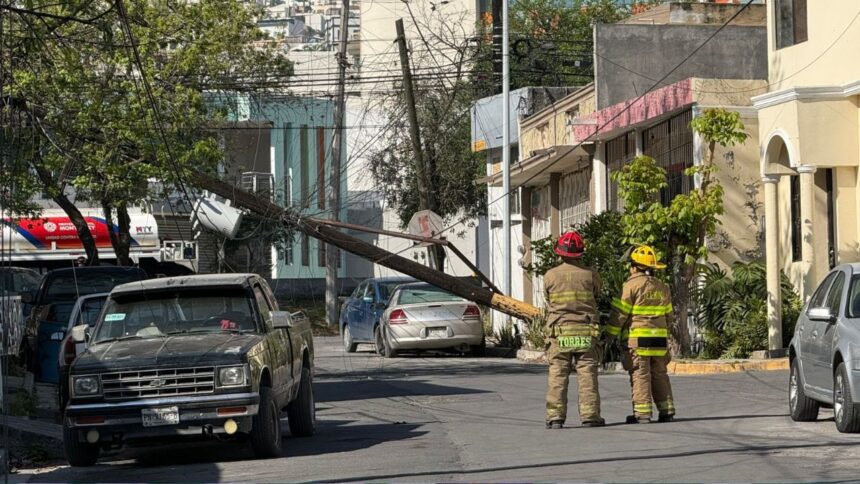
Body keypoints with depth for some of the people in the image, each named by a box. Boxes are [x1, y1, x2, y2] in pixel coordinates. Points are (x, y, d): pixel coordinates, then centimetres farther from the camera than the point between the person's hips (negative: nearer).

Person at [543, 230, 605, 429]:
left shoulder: (550, 276, -2)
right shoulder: (589, 275, -3)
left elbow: (549, 301, 10)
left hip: (559, 332, 0)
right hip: (586, 332, 0)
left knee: (558, 376, 1)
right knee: (587, 375, 2)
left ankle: (555, 417, -4)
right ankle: (589, 416, -1)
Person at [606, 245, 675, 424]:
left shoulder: (632, 285, -8)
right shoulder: (662, 287, 14)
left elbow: (620, 313, -10)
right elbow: (668, 314, 21)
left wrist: (610, 334, -1)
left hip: (637, 339, -6)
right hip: (659, 339, 6)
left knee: (640, 375, -5)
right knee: (659, 375, 11)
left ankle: (642, 413, -9)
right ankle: (667, 411, 8)